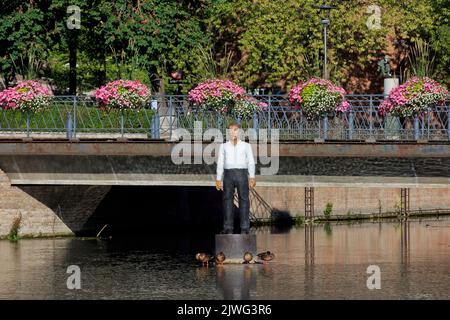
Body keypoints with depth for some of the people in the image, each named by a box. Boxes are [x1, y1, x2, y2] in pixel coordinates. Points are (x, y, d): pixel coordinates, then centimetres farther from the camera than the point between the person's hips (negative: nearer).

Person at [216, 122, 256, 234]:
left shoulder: (246, 146, 12)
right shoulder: (224, 146, 15)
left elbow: (251, 162, 5)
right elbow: (220, 163, 12)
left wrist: (252, 177, -8)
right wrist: (218, 179, 2)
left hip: (242, 173, -1)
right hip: (228, 174, 1)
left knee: (244, 199, -7)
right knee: (227, 199, -5)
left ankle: (245, 228, -7)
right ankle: (228, 228, -6)